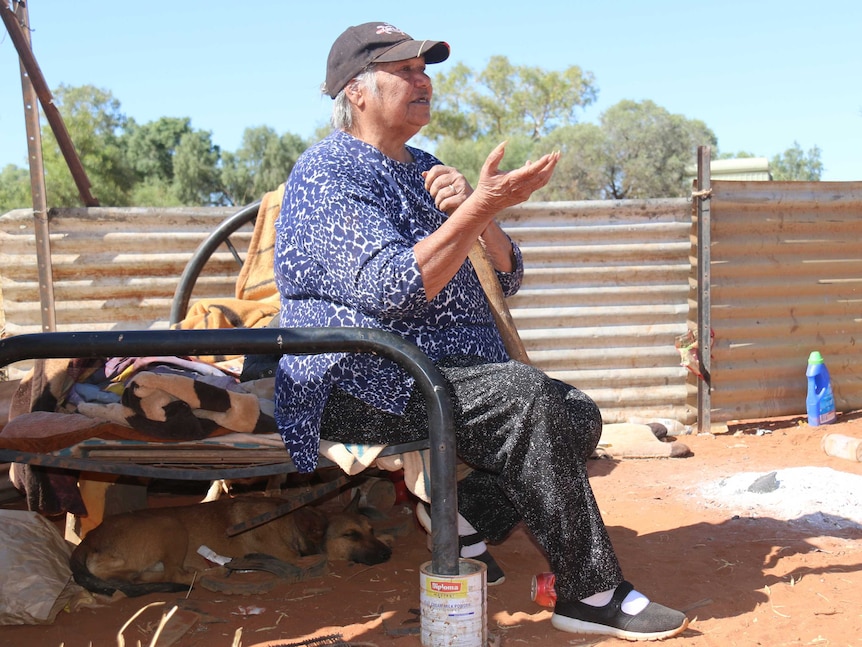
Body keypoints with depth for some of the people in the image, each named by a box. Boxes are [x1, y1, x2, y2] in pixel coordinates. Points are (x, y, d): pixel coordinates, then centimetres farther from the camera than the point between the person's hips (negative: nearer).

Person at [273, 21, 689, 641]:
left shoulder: (426, 168, 20)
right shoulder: (325, 176, -6)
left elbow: (506, 279, 12)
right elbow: (394, 290, -24)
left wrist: (476, 210, -6)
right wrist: (482, 207, -26)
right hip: (359, 385, -8)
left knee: (579, 414, -8)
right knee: (523, 393, -28)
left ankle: (467, 519, -3)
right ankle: (591, 592, -19)